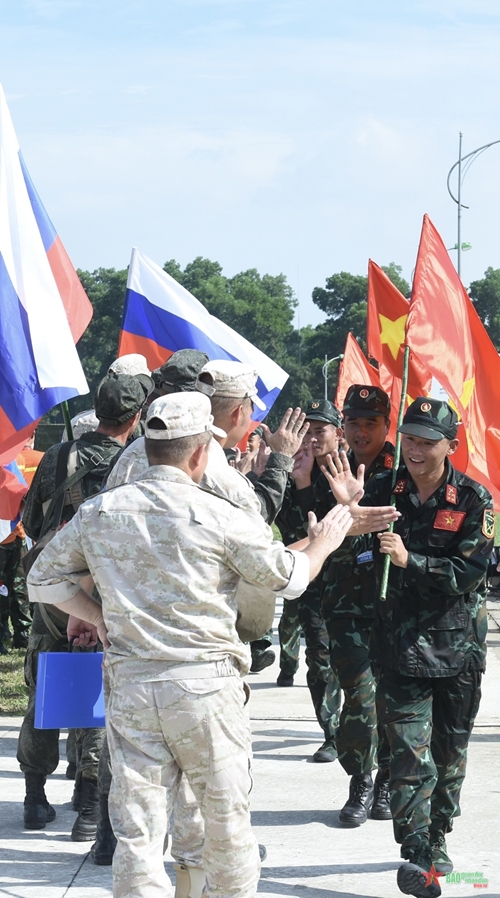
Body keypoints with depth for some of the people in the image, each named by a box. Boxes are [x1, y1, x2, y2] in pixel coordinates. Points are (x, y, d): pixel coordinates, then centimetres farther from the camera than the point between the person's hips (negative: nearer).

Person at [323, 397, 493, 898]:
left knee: (450, 752, 14)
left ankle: (436, 841, 31)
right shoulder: (383, 491, -1)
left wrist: (410, 561, -23)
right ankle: (417, 857, -14)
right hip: (401, 645, -1)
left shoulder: (473, 500, -5)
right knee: (410, 753, -11)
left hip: (458, 646, 1)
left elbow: (470, 572, -12)